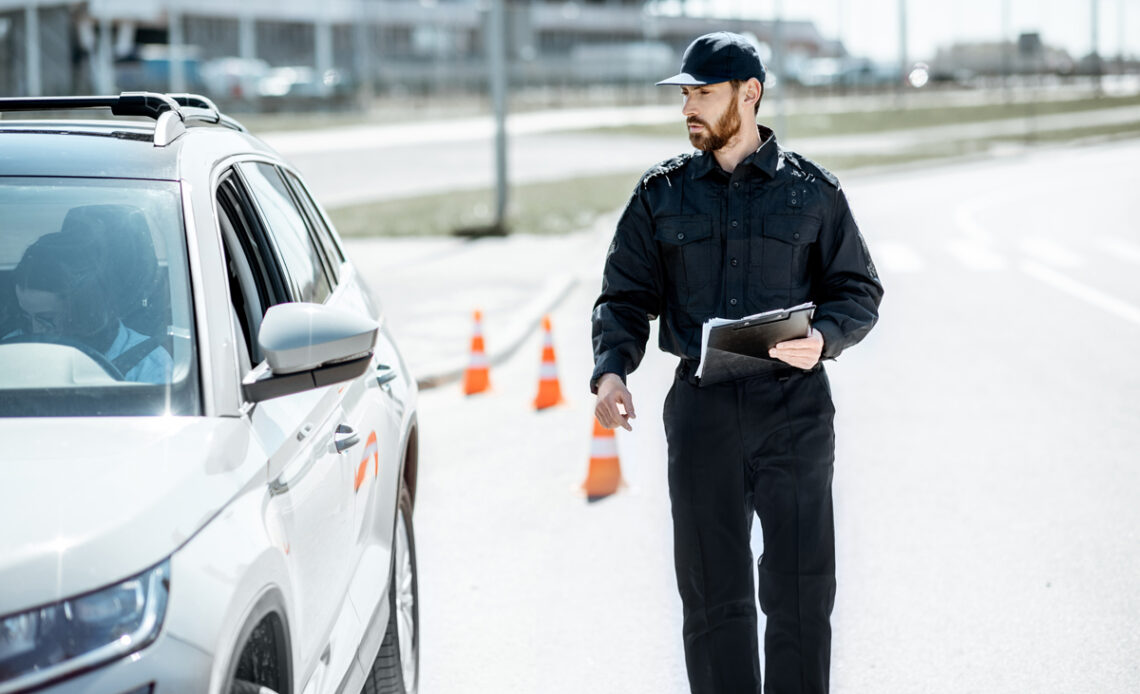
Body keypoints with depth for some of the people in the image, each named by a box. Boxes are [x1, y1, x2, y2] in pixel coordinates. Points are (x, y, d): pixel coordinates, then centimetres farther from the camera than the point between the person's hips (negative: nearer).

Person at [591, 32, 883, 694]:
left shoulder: (811, 189, 4)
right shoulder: (662, 193, 9)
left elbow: (859, 291, 8)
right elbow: (626, 295, 9)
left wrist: (824, 336, -13)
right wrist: (611, 369, -10)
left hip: (793, 405, -2)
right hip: (702, 408, 2)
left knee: (801, 588, -3)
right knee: (711, 590, 5)